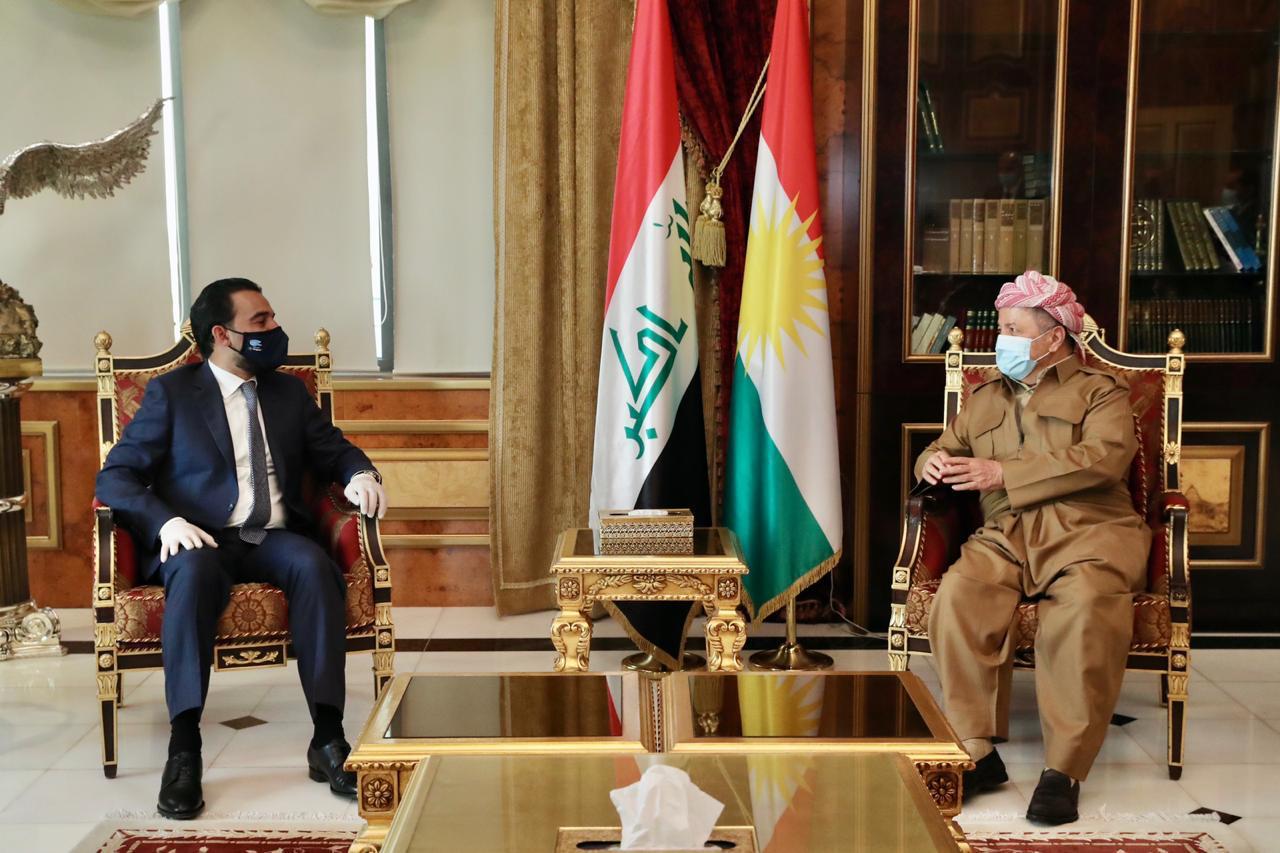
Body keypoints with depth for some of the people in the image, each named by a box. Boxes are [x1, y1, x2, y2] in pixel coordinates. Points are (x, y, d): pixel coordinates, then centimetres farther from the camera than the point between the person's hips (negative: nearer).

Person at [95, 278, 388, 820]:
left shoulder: (289, 392, 19)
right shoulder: (171, 393, 7)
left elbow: (334, 451, 20)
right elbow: (115, 476, 0)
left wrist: (360, 475, -6)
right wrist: (167, 522, -20)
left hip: (274, 539, 3)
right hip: (198, 541, -3)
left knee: (316, 566, -31)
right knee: (196, 571, -38)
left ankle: (327, 739, -32)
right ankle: (183, 749, -36)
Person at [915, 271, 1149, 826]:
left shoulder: (1100, 392, 13)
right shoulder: (984, 400, 28)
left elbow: (1104, 459, -6)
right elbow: (943, 449, 32)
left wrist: (1003, 473, -12)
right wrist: (934, 461, 4)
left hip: (1087, 530, -3)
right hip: (1005, 536, 4)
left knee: (1085, 607, -37)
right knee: (956, 597, -30)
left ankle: (1063, 770, -29)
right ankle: (977, 754, -23)